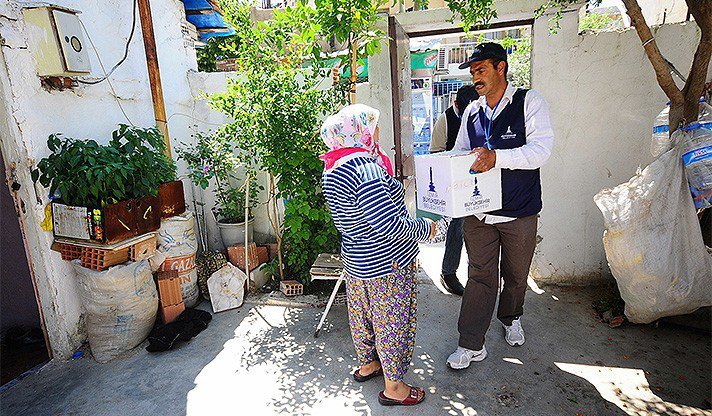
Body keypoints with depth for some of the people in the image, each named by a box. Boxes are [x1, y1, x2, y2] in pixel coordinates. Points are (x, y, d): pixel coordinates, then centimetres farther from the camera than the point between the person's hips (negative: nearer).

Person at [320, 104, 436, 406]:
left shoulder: (332, 170, 3)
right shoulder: (366, 168, -28)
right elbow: (390, 226, -30)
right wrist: (424, 228, -14)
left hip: (356, 260, 9)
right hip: (386, 266, -9)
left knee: (363, 313, 25)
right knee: (393, 321, 9)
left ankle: (366, 364, 47)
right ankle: (394, 388, 28)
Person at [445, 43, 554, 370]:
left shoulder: (529, 101, -7)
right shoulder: (471, 112, 7)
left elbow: (541, 149, -20)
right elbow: (458, 153, 13)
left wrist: (497, 157, -35)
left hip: (519, 212, -2)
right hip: (478, 211, 3)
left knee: (516, 275, 18)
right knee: (480, 276, 5)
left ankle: (511, 319, 46)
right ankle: (471, 345, 15)